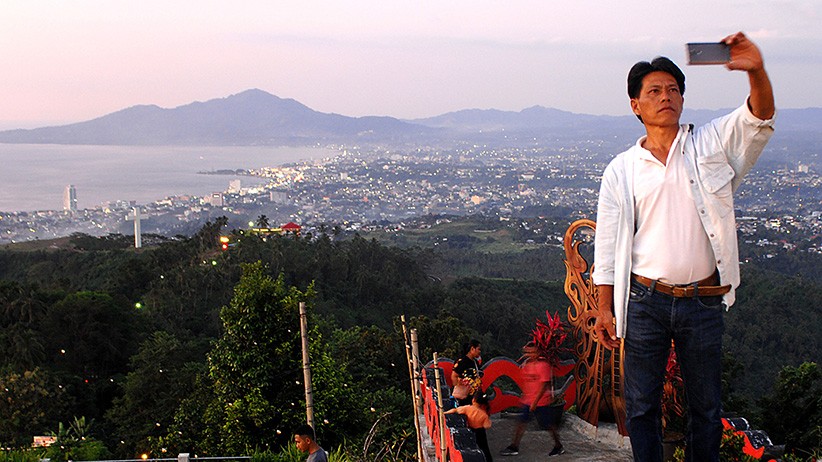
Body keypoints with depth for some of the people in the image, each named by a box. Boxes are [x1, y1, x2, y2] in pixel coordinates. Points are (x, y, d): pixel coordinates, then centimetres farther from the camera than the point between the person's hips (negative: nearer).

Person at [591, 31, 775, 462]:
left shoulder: (711, 144, 3)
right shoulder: (620, 170, 3)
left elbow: (759, 118, -15)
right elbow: (607, 247, 4)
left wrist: (756, 71, -35)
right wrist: (604, 309, -1)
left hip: (703, 301, 0)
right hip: (645, 301, 0)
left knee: (706, 405, 12)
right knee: (641, 405, 9)